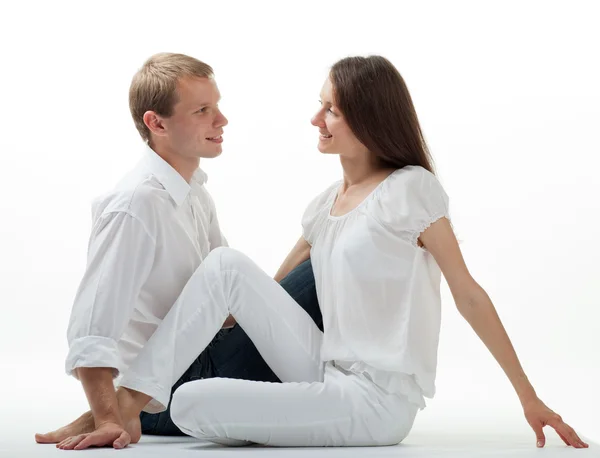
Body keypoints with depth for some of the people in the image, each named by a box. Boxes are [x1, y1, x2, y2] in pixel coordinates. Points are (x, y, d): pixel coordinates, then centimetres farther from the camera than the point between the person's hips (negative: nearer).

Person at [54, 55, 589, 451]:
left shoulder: (410, 188, -9)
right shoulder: (326, 204, 14)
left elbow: (469, 296, -7)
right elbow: (273, 291, 21)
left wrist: (529, 397, -6)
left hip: (377, 400, -7)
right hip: (328, 374, 7)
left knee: (192, 406, -21)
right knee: (228, 265, -7)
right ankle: (132, 400, -4)